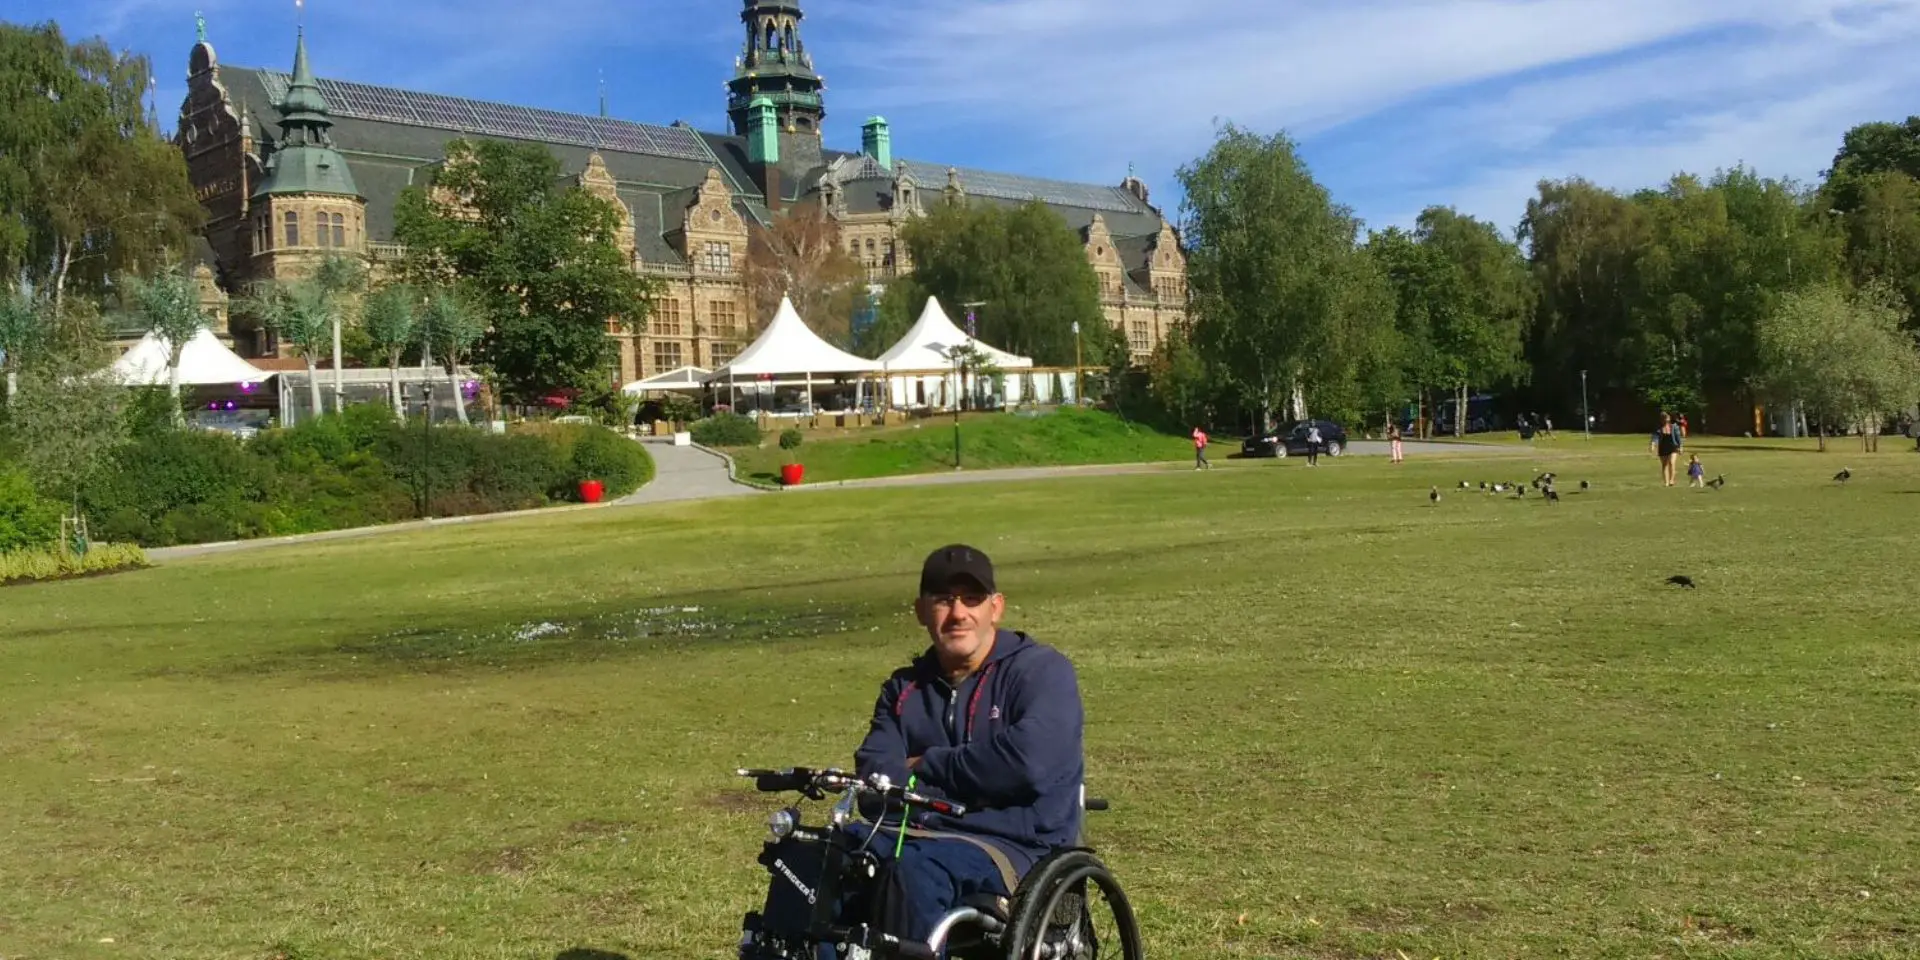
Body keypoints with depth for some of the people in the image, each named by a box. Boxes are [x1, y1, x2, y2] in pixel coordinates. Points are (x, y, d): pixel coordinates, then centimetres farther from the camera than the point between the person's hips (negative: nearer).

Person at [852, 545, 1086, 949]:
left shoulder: (1041, 671, 0)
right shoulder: (905, 689, 17)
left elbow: (1028, 762, -18)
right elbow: (875, 773, 2)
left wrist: (925, 767, -5)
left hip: (1015, 845, -5)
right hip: (918, 831, 5)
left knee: (914, 870, -36)